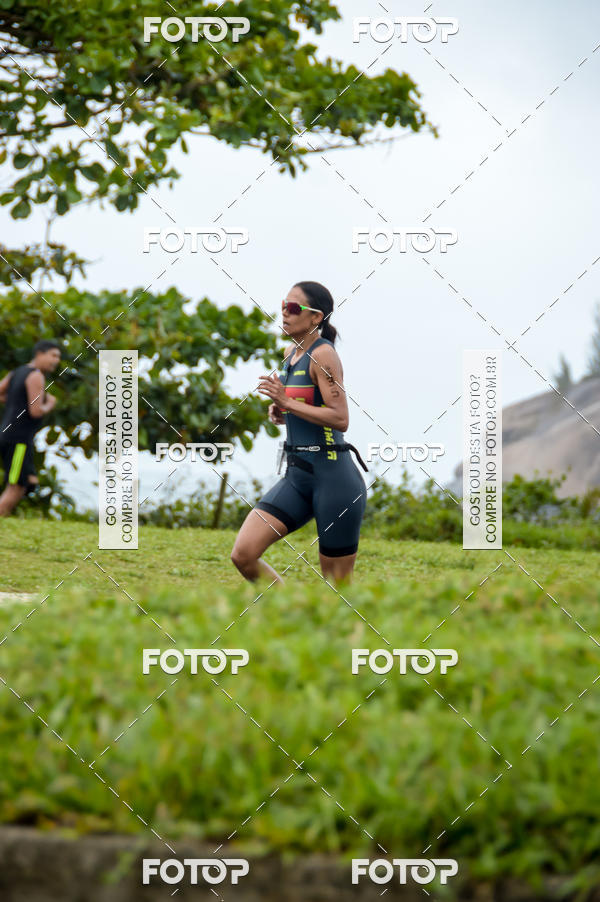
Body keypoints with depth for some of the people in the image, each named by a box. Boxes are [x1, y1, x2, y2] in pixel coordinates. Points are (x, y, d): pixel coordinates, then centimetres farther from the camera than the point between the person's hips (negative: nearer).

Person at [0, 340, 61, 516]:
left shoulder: (16, 373, 17)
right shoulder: (36, 376, -12)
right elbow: (36, 412, -20)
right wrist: (50, 405, 1)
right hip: (19, 439, -10)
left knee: (31, 482, 13)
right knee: (15, 489, -9)